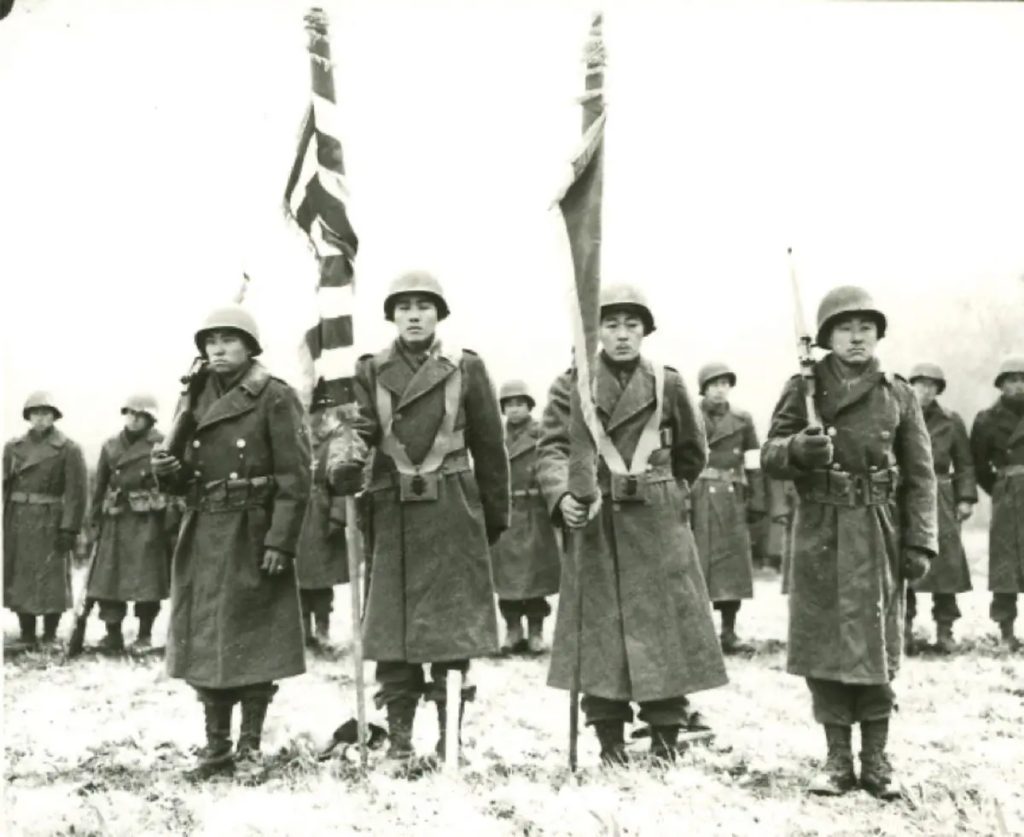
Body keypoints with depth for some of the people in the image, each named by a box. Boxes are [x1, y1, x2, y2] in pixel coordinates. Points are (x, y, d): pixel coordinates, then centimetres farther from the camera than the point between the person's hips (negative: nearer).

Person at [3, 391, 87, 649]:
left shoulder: (68, 450, -3)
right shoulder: (13, 447, 8)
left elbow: (76, 493, -7)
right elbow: (4, 485, 8)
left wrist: (69, 529, -12)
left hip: (51, 522, -4)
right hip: (18, 521, 4)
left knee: (51, 578, -1)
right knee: (18, 577, 6)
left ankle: (50, 637, 10)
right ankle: (26, 636, 16)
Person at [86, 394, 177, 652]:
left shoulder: (161, 445, -3)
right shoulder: (110, 446, 11)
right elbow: (100, 486, 14)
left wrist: (172, 521, -12)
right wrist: (96, 521, 11)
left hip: (149, 521, -4)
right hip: (116, 520, 4)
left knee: (147, 580, 0)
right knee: (107, 577, 1)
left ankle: (144, 635, 11)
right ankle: (113, 635, 8)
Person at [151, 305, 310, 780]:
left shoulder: (275, 398, -5)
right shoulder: (194, 400, 12)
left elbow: (295, 477, -10)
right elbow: (184, 480, 17)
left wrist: (281, 541, -17)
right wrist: (166, 469, -6)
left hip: (253, 535, -5)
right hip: (202, 537, 5)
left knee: (255, 643, 1)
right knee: (205, 642, 8)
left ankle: (249, 747, 14)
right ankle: (216, 745, 20)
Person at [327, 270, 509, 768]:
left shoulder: (467, 369, 5)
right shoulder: (371, 371, 7)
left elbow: (489, 446, 8)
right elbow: (357, 430, -6)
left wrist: (496, 515, 9)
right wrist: (343, 465, -28)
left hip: (452, 512, -1)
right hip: (391, 512, 1)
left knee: (453, 624, 1)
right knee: (389, 624, 3)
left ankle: (451, 740, 11)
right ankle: (398, 741, 13)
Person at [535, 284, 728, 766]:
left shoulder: (667, 385, 5)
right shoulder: (571, 386, 2)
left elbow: (692, 454, 17)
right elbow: (551, 450, -9)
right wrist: (562, 496, -25)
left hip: (658, 528, 1)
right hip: (594, 526, -1)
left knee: (665, 631, 1)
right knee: (600, 631, 2)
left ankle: (665, 740, 10)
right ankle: (609, 741, 12)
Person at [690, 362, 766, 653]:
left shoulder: (742, 420, 12)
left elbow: (754, 465, 9)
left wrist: (757, 501, 1)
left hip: (732, 500, 2)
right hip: (697, 496, -2)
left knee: (733, 563, 1)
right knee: (695, 563, -5)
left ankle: (729, 633, 8)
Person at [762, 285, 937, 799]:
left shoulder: (898, 395, 5)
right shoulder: (803, 390, 3)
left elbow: (920, 475, 4)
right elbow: (769, 457, -1)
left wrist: (920, 542, -4)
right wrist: (797, 449, -23)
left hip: (878, 535, 0)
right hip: (819, 535, 0)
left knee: (876, 647, 3)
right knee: (823, 647, 2)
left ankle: (875, 759, 15)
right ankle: (838, 759, 13)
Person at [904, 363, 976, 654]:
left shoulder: (951, 422, 8)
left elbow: (965, 464, 10)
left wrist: (966, 498, 0)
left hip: (941, 502, 1)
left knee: (946, 563, -1)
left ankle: (944, 632, 8)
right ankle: (904, 630, 5)